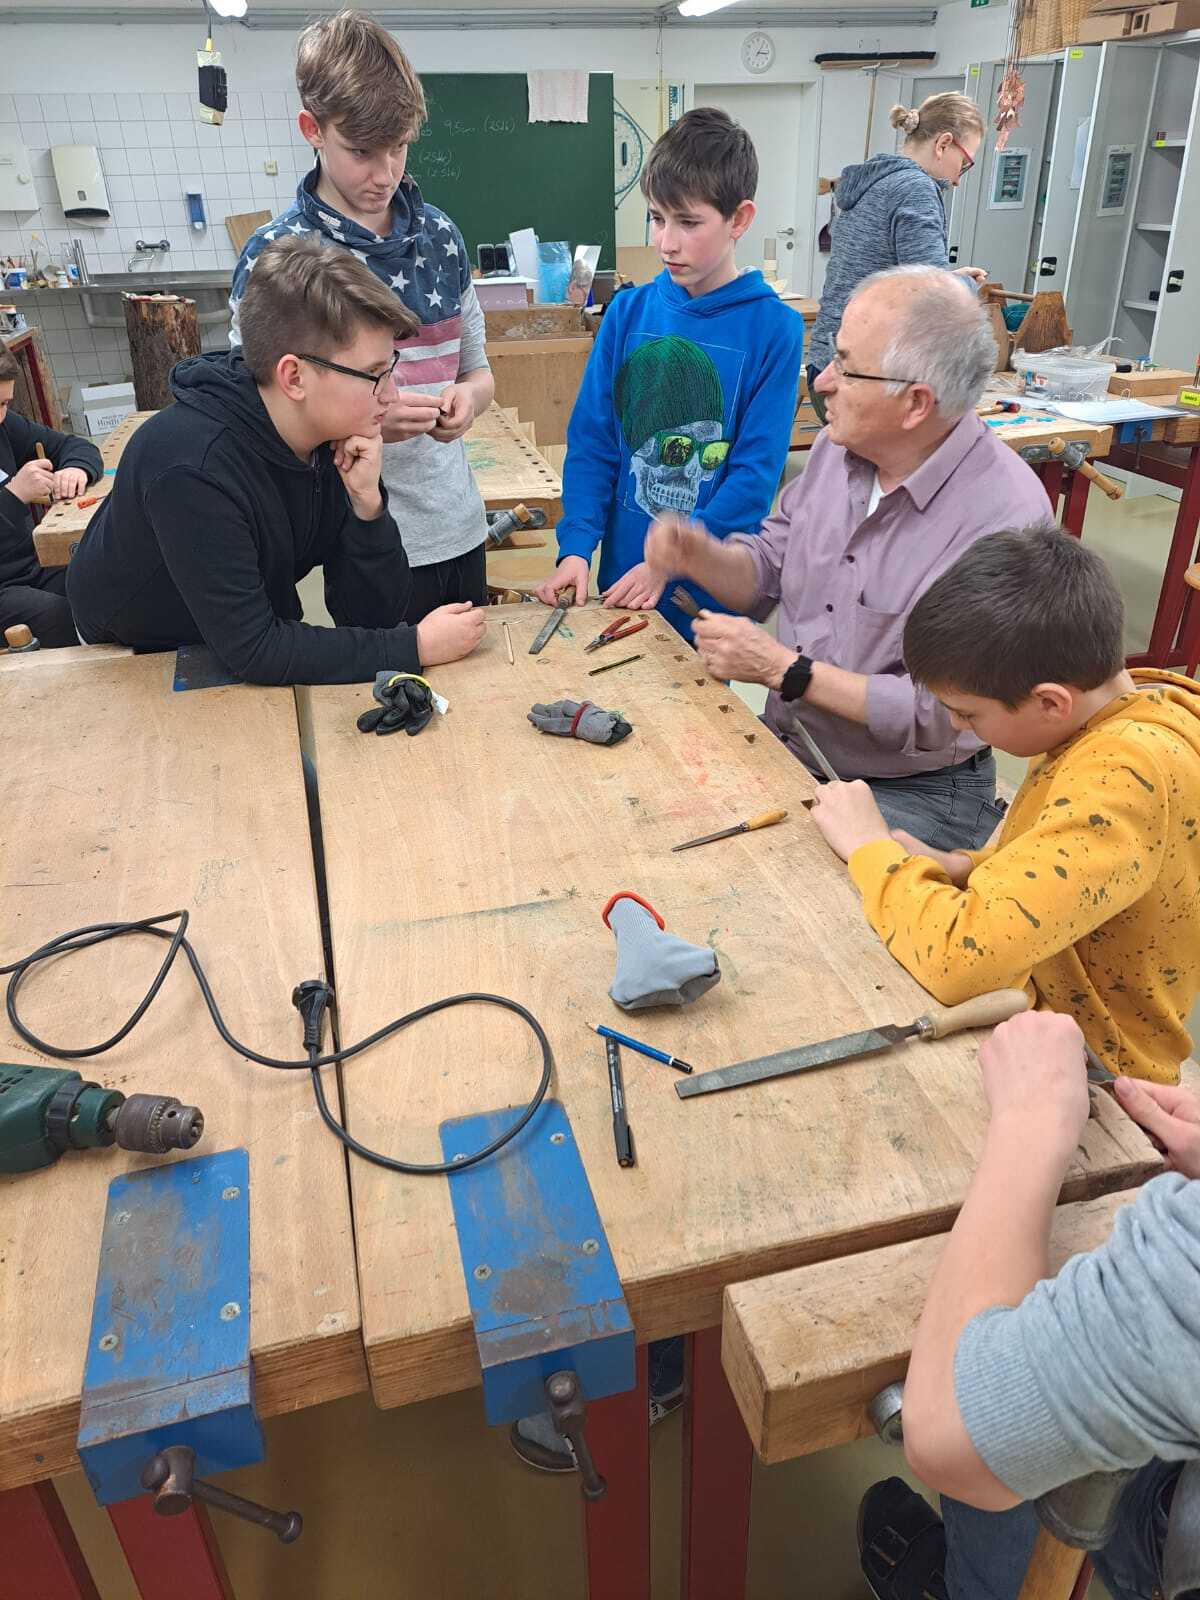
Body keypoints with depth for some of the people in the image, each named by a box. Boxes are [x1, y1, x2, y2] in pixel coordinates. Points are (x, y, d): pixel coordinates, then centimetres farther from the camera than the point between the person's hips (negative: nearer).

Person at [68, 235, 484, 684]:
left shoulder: (337, 441, -14)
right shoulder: (192, 465, -32)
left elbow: (369, 616, -12)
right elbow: (251, 650, -30)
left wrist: (366, 502, -27)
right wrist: (416, 648, -29)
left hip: (253, 641, 5)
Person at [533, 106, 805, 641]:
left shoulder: (773, 327, -9)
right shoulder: (628, 312, 1)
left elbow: (756, 471, -13)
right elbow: (591, 440, 0)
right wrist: (576, 547, -13)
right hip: (622, 577, 3)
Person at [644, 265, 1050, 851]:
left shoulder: (1003, 516, -24)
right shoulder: (842, 445, -1)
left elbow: (943, 714, -24)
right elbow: (768, 569, 12)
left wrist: (782, 668, -22)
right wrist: (700, 557, -10)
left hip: (912, 794, -6)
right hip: (784, 752, 7)